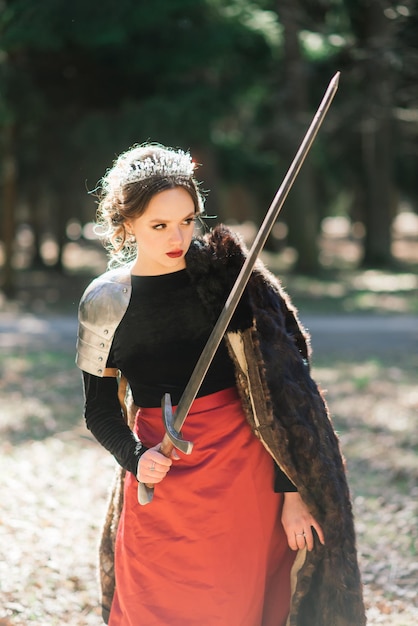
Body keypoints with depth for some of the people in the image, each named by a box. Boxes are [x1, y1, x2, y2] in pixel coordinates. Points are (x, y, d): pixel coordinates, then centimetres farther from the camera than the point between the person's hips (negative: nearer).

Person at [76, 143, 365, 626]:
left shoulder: (225, 274, -6)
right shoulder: (105, 301, -2)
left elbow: (275, 387, -6)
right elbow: (100, 410, 6)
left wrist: (292, 491, -10)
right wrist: (135, 458, -15)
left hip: (242, 466, -1)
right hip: (161, 475, 1)